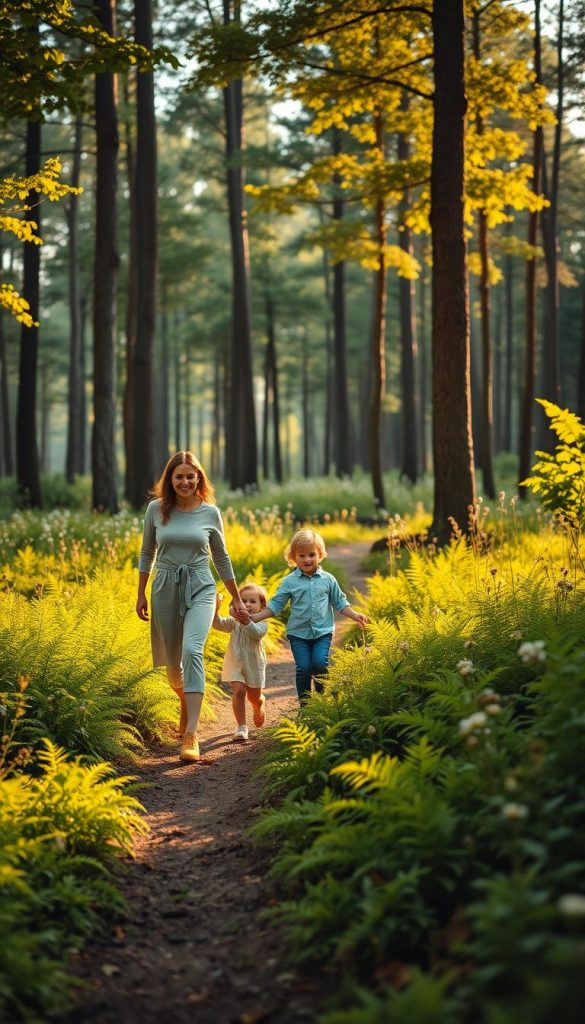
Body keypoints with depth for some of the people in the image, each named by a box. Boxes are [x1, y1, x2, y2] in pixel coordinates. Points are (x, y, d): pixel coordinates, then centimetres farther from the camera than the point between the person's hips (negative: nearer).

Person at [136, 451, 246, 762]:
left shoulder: (210, 512, 0)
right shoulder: (156, 509, 1)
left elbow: (221, 558, 11)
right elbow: (146, 554, 12)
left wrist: (237, 599, 15)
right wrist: (141, 595, 12)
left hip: (200, 588, -2)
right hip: (165, 589, 2)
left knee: (192, 651, -23)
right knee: (172, 661, 10)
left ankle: (191, 735, -29)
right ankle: (186, 702, 45)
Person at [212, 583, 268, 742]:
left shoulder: (261, 623, -14)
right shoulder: (234, 622, -6)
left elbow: (257, 633, -36)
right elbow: (218, 624, -20)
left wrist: (247, 622, -54)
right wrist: (215, 610, -39)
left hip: (254, 665, 0)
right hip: (235, 664, 0)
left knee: (255, 696, 15)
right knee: (239, 691, -18)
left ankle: (260, 707, 53)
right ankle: (241, 727, -12)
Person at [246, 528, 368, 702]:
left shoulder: (327, 579, 4)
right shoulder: (289, 582, 0)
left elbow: (339, 602, 13)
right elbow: (275, 605, 2)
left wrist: (354, 615, 0)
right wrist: (254, 618, -7)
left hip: (323, 631, 0)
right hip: (298, 633, 0)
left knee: (320, 663, -16)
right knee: (303, 667, -7)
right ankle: (304, 702, 8)